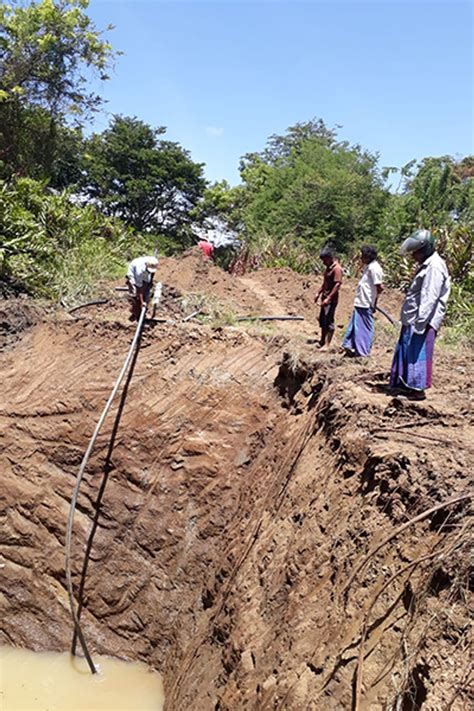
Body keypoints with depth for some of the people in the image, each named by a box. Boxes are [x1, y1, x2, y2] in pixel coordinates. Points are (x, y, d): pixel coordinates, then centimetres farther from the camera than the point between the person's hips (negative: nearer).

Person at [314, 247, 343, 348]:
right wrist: (319, 293, 20)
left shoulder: (336, 269, -17)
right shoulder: (328, 267, 12)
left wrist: (328, 298, -27)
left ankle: (327, 345, -1)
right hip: (325, 298, 10)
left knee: (329, 322, -6)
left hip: (331, 299, -10)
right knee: (322, 320, 16)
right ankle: (322, 341, 29)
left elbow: (337, 284, -23)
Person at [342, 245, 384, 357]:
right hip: (360, 303, 9)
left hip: (366, 305, -9)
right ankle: (349, 346, 26)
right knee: (354, 326, 16)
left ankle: (363, 352, 7)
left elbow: (380, 287, -20)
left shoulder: (374, 268, -15)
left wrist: (374, 302, -10)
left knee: (364, 328, -1)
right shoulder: (368, 267, 14)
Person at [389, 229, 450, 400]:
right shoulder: (427, 265, 16)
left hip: (421, 322, -10)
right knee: (406, 353, 15)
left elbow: (429, 299, -22)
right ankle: (408, 385, 24)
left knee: (417, 355, -3)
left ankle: (418, 389, 6)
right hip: (413, 321, 10)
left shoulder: (434, 267, -16)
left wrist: (419, 325, -23)